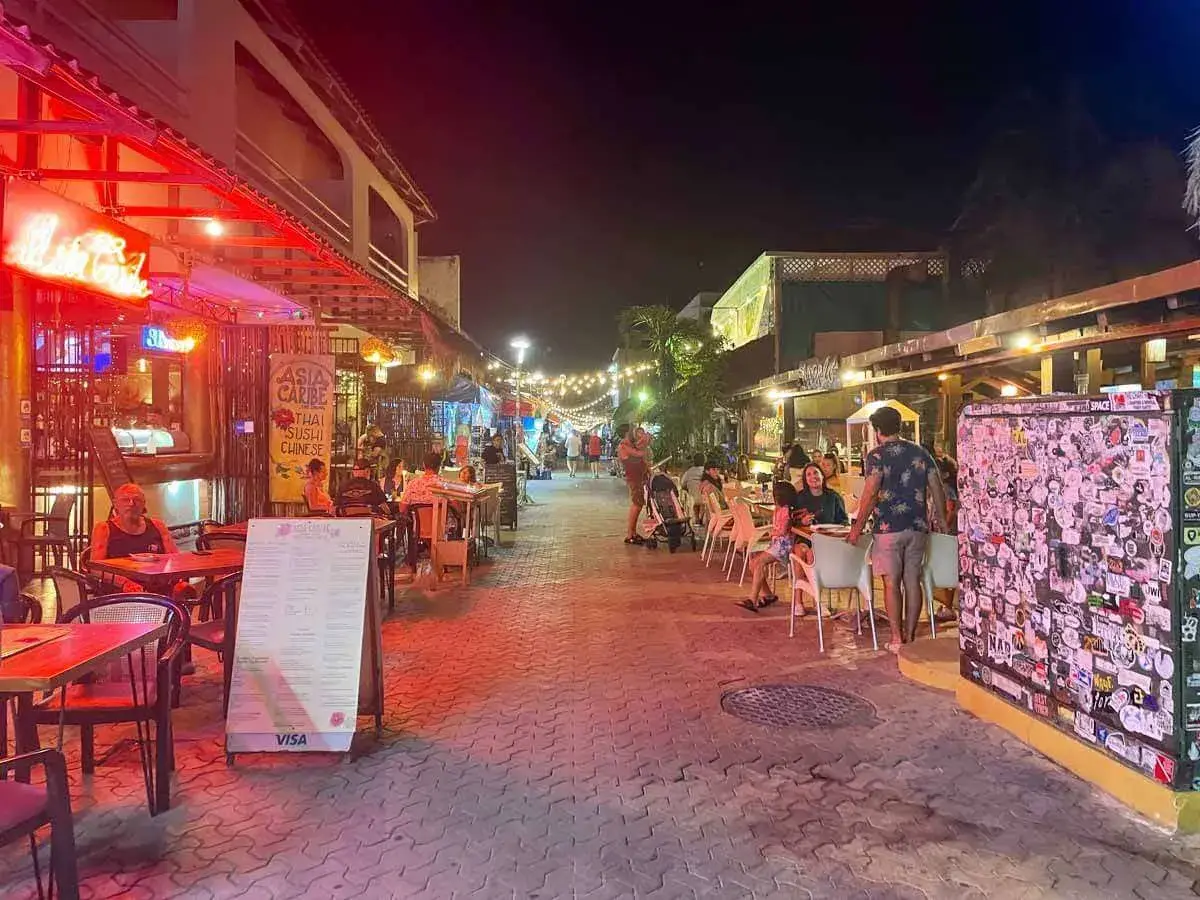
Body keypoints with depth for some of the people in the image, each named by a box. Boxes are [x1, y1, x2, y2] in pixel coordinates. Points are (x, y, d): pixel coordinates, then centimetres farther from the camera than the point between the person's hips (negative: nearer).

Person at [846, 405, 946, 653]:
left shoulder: (877, 456, -7)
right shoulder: (920, 452, 9)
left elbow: (870, 494, -16)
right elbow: (937, 488, 10)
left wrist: (858, 527, -10)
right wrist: (941, 518, 24)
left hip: (889, 528, -5)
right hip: (918, 527, 5)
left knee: (892, 583, 2)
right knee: (912, 581, 10)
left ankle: (897, 639, 4)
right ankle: (910, 636, 15)